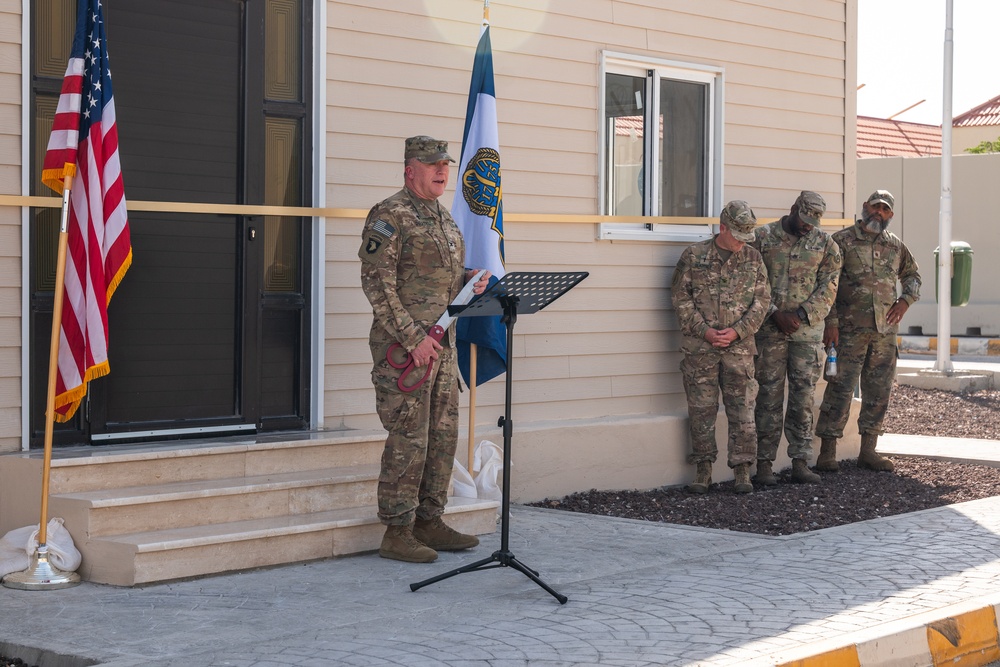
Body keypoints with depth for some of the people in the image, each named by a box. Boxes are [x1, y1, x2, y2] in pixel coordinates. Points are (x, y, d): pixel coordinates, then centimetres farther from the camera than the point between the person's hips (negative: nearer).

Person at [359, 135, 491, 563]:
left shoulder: (443, 218, 18)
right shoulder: (390, 216, -10)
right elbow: (377, 283, -16)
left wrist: (469, 280, 4)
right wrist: (413, 338, -19)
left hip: (441, 342, 9)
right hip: (404, 345, -9)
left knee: (443, 435, 12)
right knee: (408, 439, -7)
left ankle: (429, 521, 22)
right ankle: (397, 533, -1)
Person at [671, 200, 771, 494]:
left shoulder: (753, 258, 6)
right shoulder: (694, 255, 1)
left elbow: (761, 301, 5)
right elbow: (680, 297, 1)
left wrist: (736, 331, -8)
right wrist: (704, 330, -9)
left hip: (739, 346, 1)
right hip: (699, 346, -1)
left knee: (742, 409, 0)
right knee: (701, 409, 3)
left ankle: (742, 471, 5)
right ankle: (703, 470, 11)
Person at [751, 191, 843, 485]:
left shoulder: (825, 243, 7)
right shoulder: (762, 237, 2)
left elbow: (828, 287, 2)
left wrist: (799, 314, -11)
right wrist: (776, 314, -11)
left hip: (808, 330, 2)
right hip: (769, 329, -1)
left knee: (804, 397, 2)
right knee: (770, 395, 1)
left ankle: (800, 463, 7)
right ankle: (764, 463, 6)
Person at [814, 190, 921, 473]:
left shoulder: (895, 245, 12)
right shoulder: (843, 240, -2)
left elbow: (913, 276, 26)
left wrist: (905, 300, 6)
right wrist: (831, 322, -12)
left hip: (885, 330, 5)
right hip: (850, 330, -5)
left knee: (879, 392, 7)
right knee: (840, 390, -6)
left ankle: (868, 450, 16)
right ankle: (827, 452, -3)